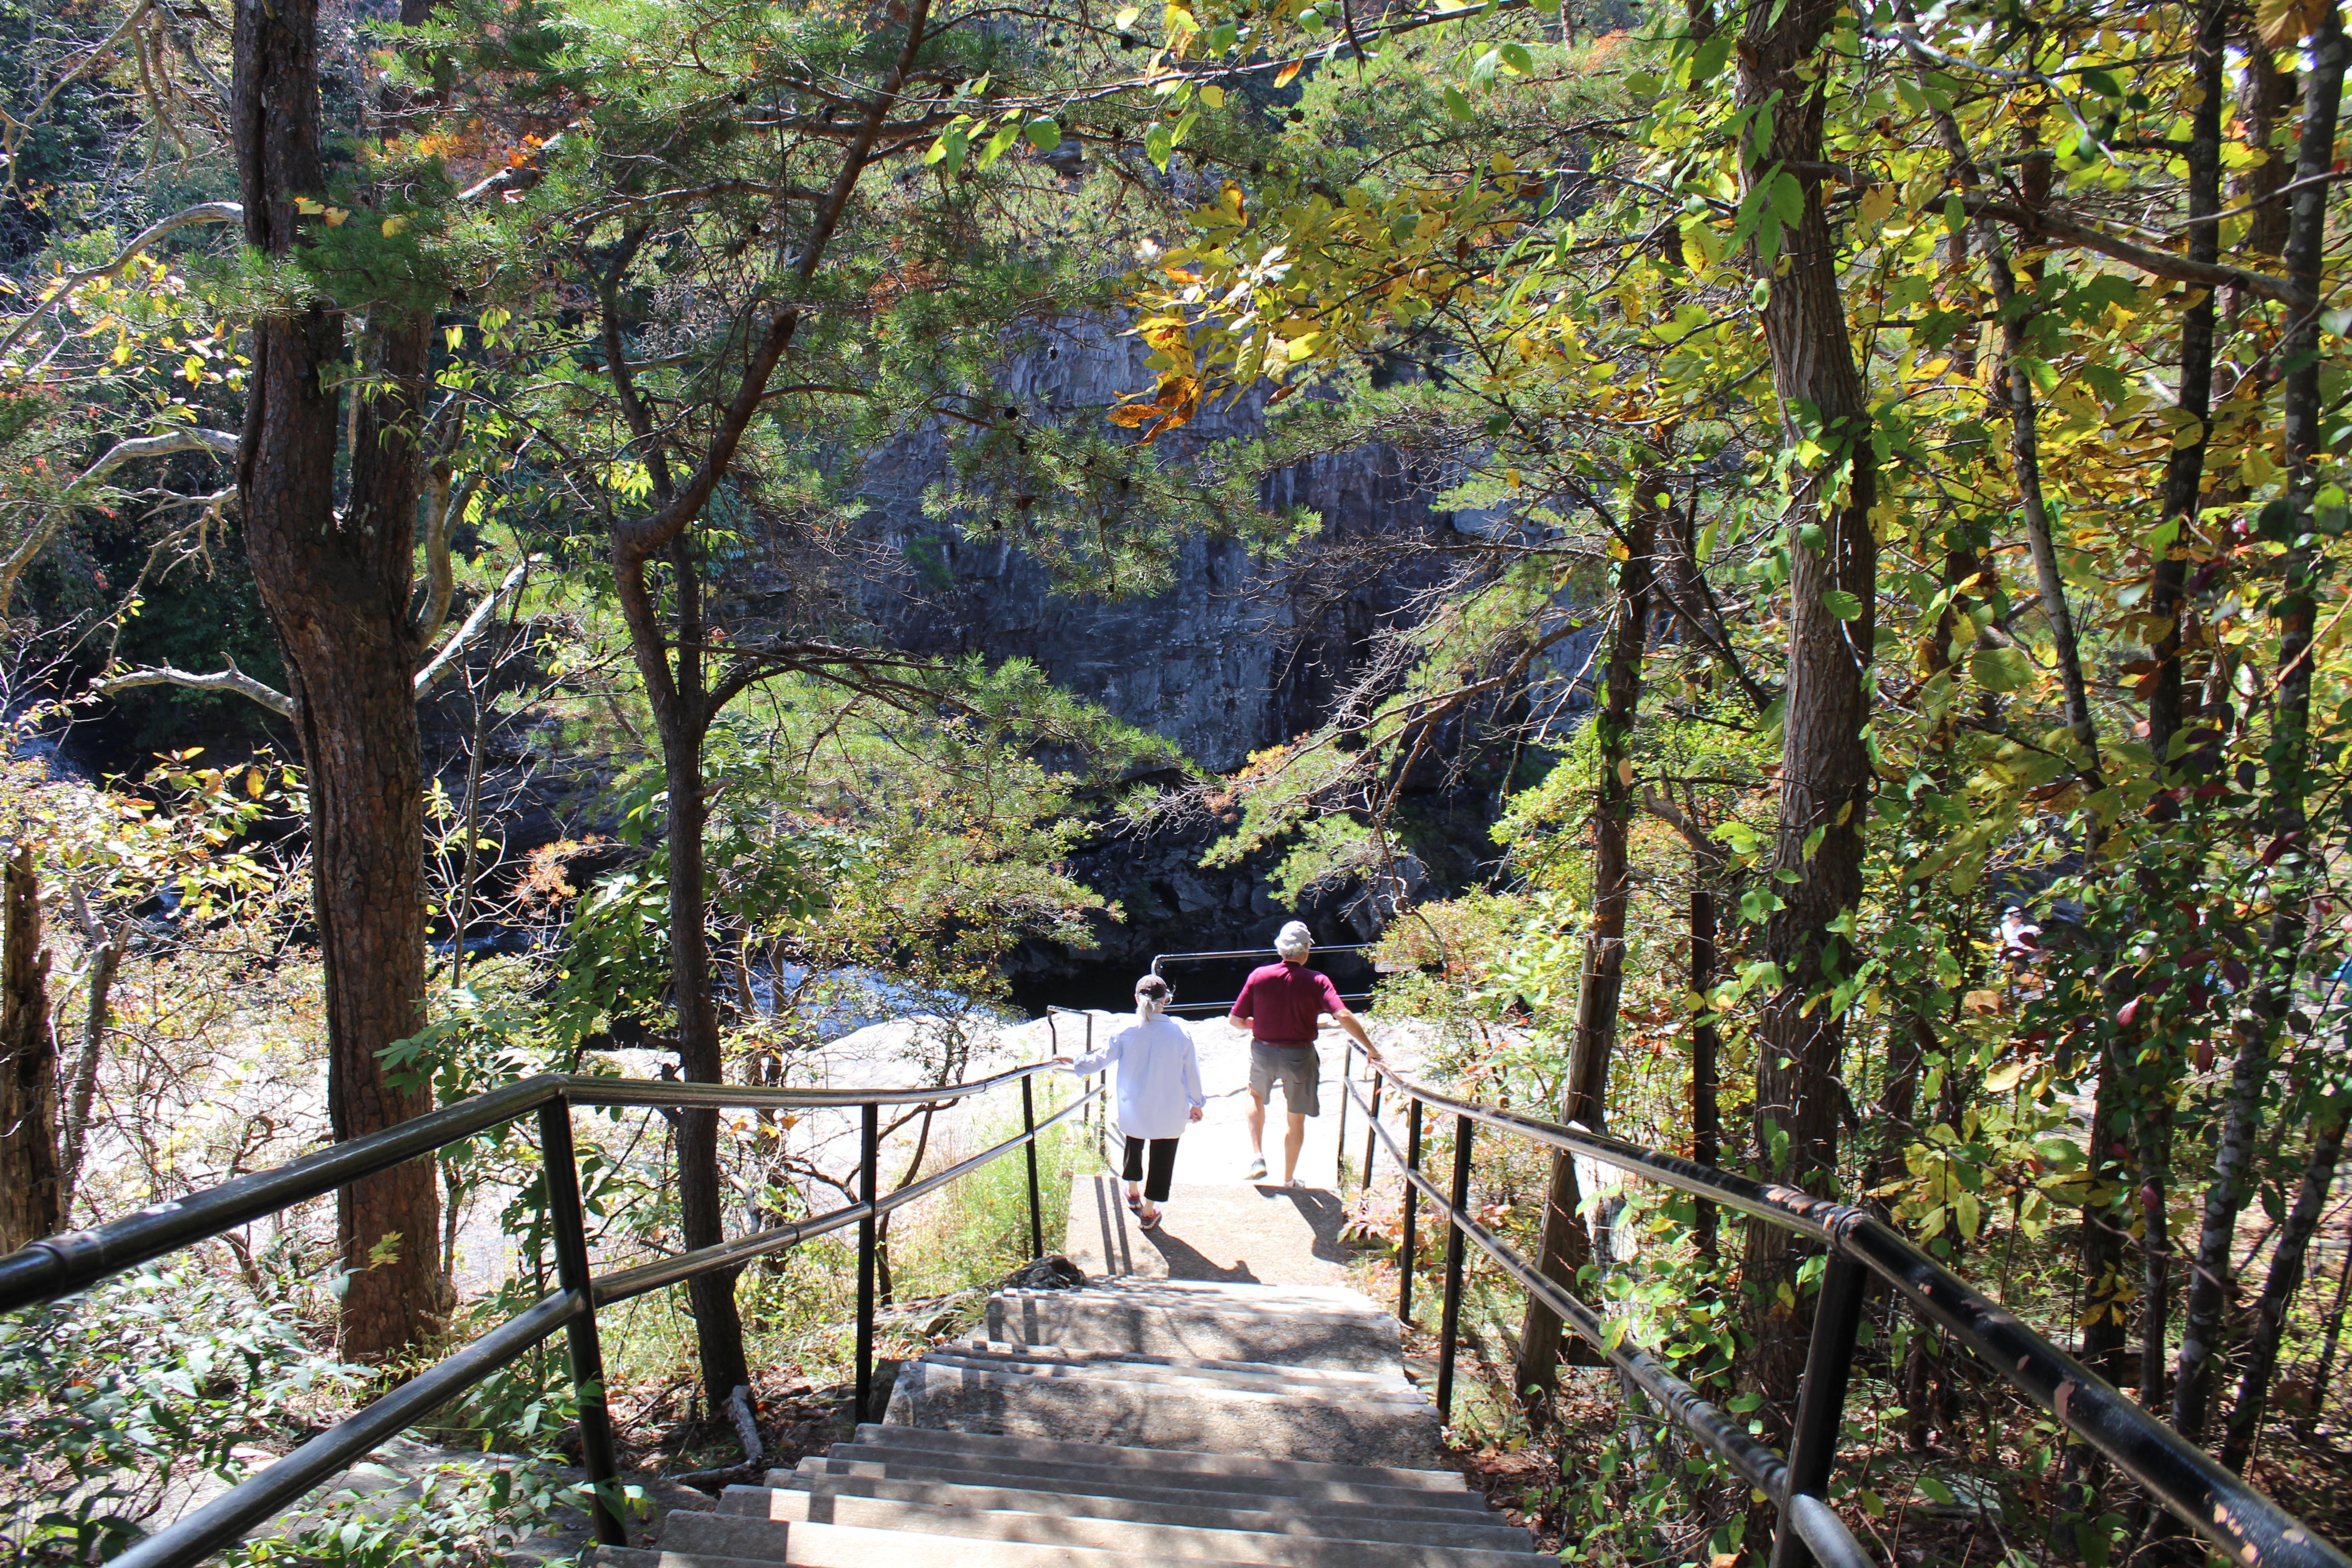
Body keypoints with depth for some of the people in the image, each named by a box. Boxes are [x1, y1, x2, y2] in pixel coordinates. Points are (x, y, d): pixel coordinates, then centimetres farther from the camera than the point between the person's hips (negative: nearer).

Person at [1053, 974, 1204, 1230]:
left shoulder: (1126, 1032, -13)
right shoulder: (1181, 1033, -14)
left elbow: (1100, 1060, -5)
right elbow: (1191, 1072, -4)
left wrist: (1075, 1062, 13)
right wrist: (1197, 1103, 10)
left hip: (1134, 1109, 2)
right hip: (1170, 1112, -2)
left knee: (1135, 1147, 28)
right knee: (1162, 1157, 12)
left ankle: (1134, 1193, 47)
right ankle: (1149, 1211, 20)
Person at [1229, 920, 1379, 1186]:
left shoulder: (1258, 976, -8)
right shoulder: (1317, 981, -13)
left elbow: (1235, 1020, -5)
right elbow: (1344, 1017, -24)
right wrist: (1370, 1048, -17)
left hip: (1263, 1052, 2)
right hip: (1300, 1055, -1)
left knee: (1256, 1095, 31)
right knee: (1296, 1119, 17)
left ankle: (1257, 1157, 18)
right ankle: (1289, 1179, 28)